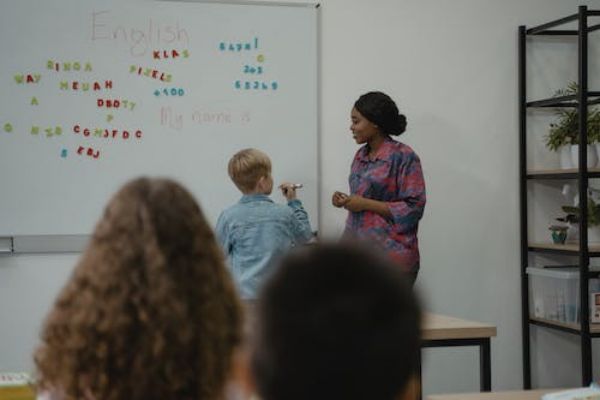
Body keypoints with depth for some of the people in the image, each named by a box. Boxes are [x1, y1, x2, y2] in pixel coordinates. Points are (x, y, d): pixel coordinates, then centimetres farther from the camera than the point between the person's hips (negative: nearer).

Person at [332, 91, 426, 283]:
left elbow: (413, 208, -14)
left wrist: (365, 204, -16)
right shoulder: (361, 155, 13)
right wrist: (346, 201, 3)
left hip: (389, 253, -7)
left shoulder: (403, 156, -10)